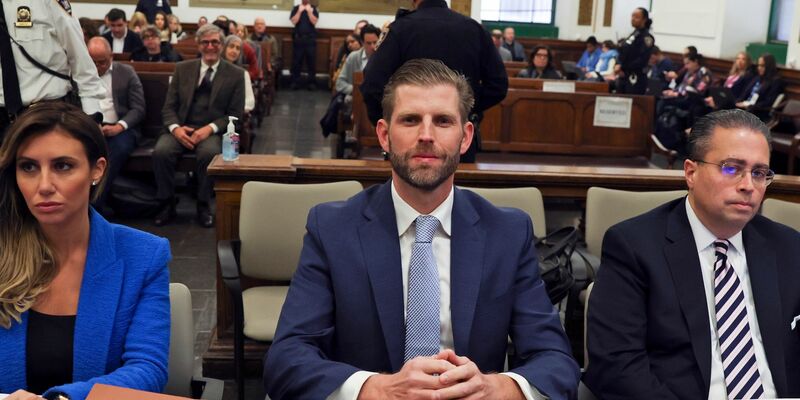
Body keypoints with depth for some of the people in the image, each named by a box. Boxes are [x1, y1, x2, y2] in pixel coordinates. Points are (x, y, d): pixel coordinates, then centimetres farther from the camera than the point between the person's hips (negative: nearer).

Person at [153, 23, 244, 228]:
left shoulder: (235, 74, 7)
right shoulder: (183, 69, 13)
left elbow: (236, 114, 2)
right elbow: (169, 106, 10)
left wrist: (210, 129, -15)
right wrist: (175, 127, -12)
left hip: (212, 132, -2)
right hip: (181, 128, 2)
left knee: (209, 153, -35)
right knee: (161, 151, -29)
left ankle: (203, 205, -14)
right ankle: (167, 204, -10)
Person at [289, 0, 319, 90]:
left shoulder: (313, 8, 6)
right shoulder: (296, 8, 7)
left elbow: (314, 22, -6)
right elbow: (294, 21, -5)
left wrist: (309, 11, -12)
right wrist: (300, 11, -10)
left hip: (310, 39, 0)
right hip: (298, 38, 0)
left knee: (311, 61, 0)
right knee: (296, 61, 1)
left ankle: (312, 83, 3)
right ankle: (295, 82, 5)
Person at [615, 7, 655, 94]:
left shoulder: (646, 37, -9)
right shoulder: (633, 34, 16)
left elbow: (642, 60, -18)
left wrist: (623, 68, -15)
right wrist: (618, 65, -3)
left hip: (636, 78, -8)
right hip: (623, 77, 8)